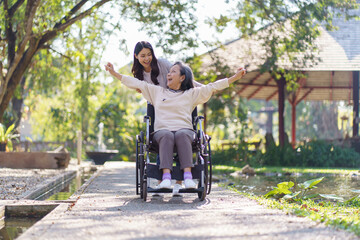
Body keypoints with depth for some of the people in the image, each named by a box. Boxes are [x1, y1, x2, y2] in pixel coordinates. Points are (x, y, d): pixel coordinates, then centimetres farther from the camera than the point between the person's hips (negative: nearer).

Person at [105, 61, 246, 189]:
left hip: (184, 129, 0)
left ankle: (188, 176, -50)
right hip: (162, 130, 1)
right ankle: (166, 177, -52)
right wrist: (114, 73, 22)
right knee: (167, 136, -36)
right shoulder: (157, 91, 28)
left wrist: (235, 77, 9)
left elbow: (212, 87, 17)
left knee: (182, 135, -37)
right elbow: (137, 84, 26)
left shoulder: (192, 94, 23)